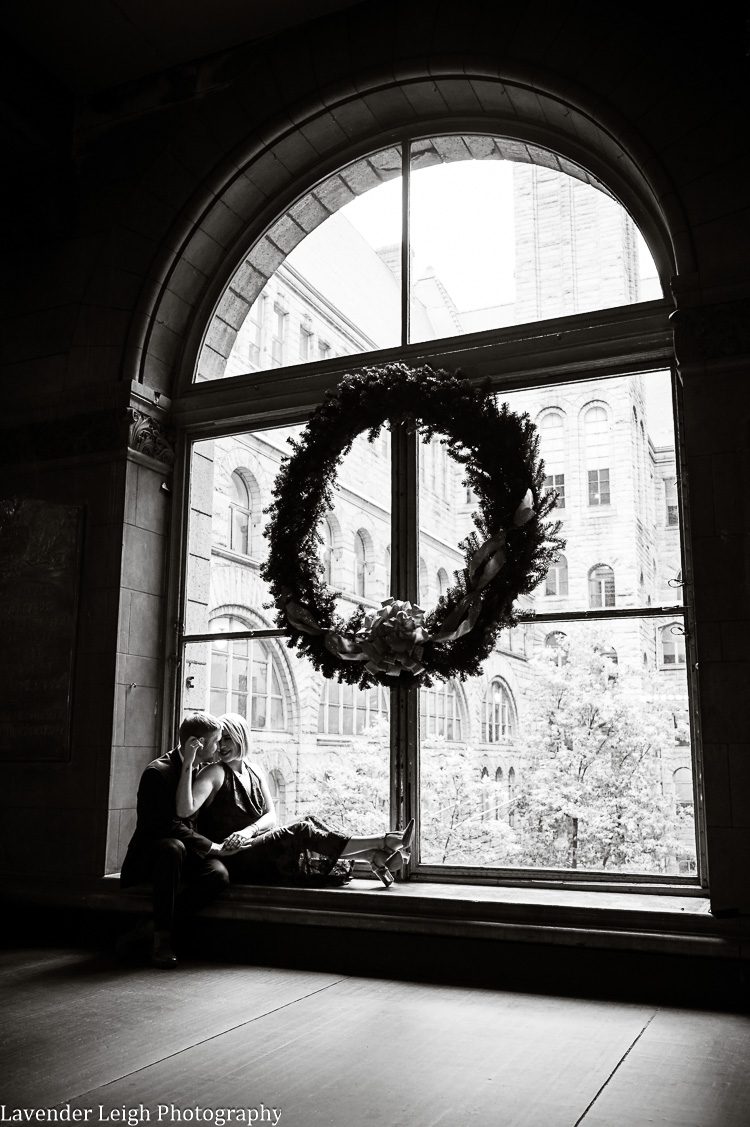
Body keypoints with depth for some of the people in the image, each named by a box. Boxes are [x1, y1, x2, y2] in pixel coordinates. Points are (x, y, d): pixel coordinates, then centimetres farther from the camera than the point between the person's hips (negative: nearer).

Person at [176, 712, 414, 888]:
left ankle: (376, 859, -16)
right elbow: (185, 810, -22)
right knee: (301, 831, -21)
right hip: (233, 859, -6)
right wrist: (187, 763, -30)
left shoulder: (255, 774, 14)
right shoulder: (215, 773, -5)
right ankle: (380, 843, -19)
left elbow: (271, 817, 3)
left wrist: (247, 831, -17)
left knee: (312, 822, -11)